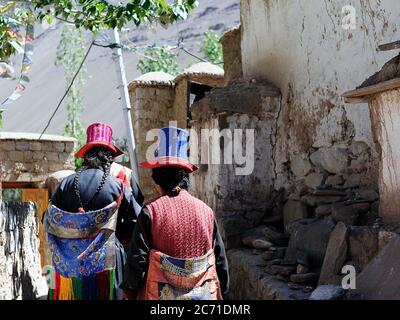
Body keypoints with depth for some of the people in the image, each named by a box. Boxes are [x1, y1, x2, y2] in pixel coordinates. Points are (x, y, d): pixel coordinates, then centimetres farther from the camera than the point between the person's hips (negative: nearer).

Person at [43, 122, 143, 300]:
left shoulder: (66, 184, 0)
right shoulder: (119, 187, -6)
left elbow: (49, 221, 8)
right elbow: (136, 222, -1)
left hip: (69, 265, 2)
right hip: (105, 263, -2)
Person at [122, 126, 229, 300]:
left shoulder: (151, 210, -10)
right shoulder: (206, 210, -3)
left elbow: (137, 258, -8)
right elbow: (220, 259, 3)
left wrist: (130, 291, 6)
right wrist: (221, 292, 15)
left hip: (161, 295, -2)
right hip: (205, 294, 2)